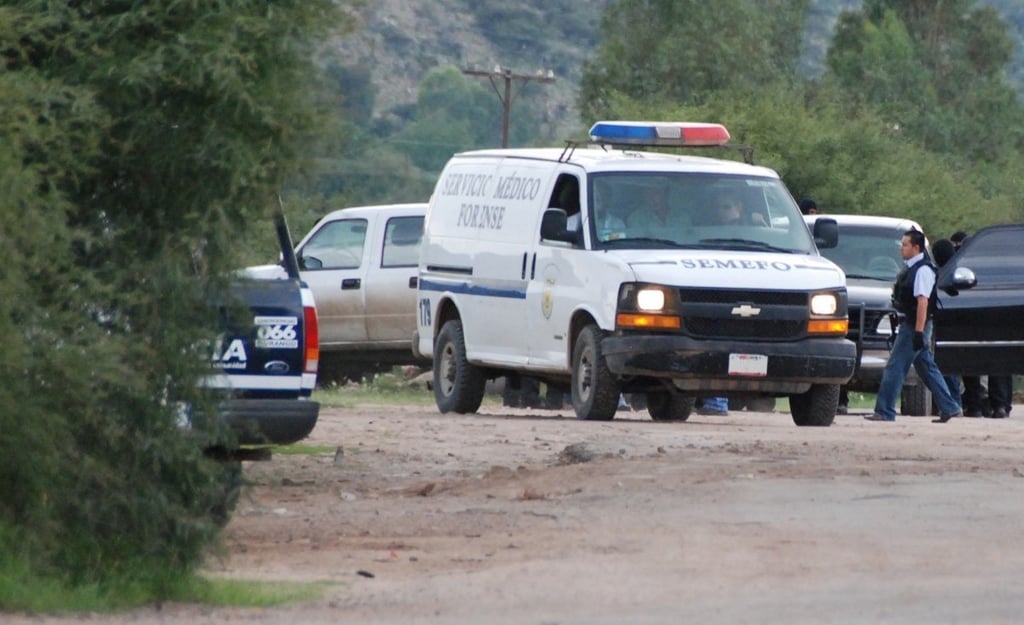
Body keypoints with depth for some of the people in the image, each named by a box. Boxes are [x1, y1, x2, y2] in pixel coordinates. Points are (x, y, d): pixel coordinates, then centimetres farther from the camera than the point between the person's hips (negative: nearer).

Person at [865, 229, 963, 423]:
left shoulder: (922, 270, -17)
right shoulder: (911, 268, 14)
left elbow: (922, 302, -23)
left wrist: (918, 332, -27)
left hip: (915, 326, -10)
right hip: (909, 325, 10)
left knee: (895, 367, -7)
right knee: (927, 367, 14)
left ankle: (884, 411, -5)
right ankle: (950, 408, 18)